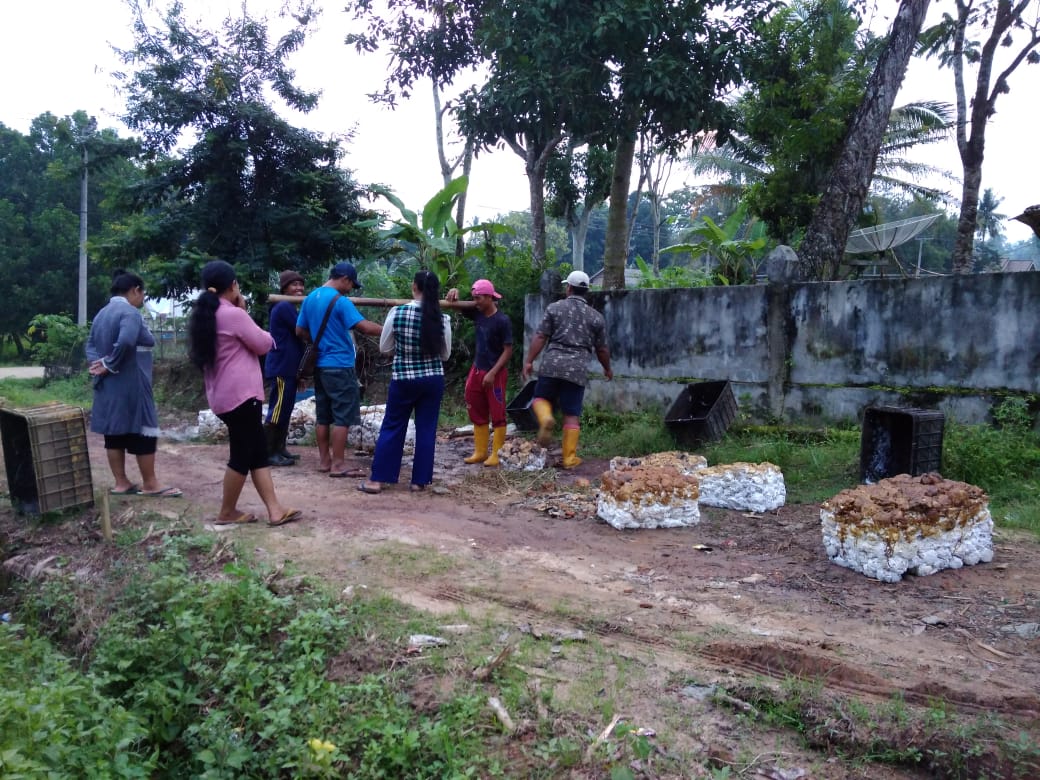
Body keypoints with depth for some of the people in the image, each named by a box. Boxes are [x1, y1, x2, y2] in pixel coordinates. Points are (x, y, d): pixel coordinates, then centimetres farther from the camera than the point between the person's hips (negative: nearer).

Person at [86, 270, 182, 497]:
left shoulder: (101, 314, 15)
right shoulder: (130, 312, -14)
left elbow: (91, 344, 11)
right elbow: (126, 342, -31)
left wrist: (100, 364, -6)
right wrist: (110, 365, -18)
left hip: (107, 386, 9)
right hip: (130, 385, -9)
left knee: (114, 433, 11)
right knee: (143, 431, -1)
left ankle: (121, 483, 16)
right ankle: (150, 484, 5)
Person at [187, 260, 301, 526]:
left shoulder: (205, 315, 12)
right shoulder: (234, 314, -14)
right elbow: (264, 345, -6)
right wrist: (244, 311, 8)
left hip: (224, 396, 10)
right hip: (240, 395, -10)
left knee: (258, 453, 9)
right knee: (242, 456, 2)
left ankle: (275, 510, 7)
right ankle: (227, 513, 13)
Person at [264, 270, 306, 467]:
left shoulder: (287, 307, 19)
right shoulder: (285, 307, -13)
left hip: (287, 367, 11)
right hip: (281, 368, -11)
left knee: (285, 410, 14)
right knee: (278, 410, -8)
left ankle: (279, 449, 21)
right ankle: (268, 453, -4)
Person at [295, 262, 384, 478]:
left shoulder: (310, 298, 11)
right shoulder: (340, 301, -14)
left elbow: (300, 331, 17)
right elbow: (364, 327, -21)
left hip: (320, 365, 8)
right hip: (339, 366, -8)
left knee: (323, 416, 12)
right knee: (342, 417, -4)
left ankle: (324, 460, 18)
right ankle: (337, 464, -2)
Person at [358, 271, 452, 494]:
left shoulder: (397, 313, -10)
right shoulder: (442, 319, -7)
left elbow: (384, 347, 1)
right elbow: (446, 354, 5)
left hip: (402, 379, -1)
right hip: (433, 380, 1)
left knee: (391, 428, 9)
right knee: (426, 430, 9)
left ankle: (377, 479, 11)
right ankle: (419, 481, 14)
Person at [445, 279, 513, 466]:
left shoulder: (502, 321, -15)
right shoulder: (477, 314, 2)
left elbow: (508, 350, -15)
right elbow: (453, 305, 13)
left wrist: (493, 373, -19)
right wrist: (454, 294, -10)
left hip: (495, 373, -7)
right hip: (477, 370, 7)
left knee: (497, 414, 0)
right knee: (477, 413, 12)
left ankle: (496, 455, 6)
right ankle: (480, 452, 22)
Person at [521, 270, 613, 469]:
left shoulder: (554, 308, 5)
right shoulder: (596, 317, 10)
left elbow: (540, 337, -1)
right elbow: (602, 349, 14)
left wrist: (528, 361, 2)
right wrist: (607, 369, 31)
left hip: (552, 365, -1)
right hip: (578, 370, 1)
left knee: (540, 398, 18)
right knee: (572, 415, 6)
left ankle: (546, 419, -15)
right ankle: (569, 458, 7)